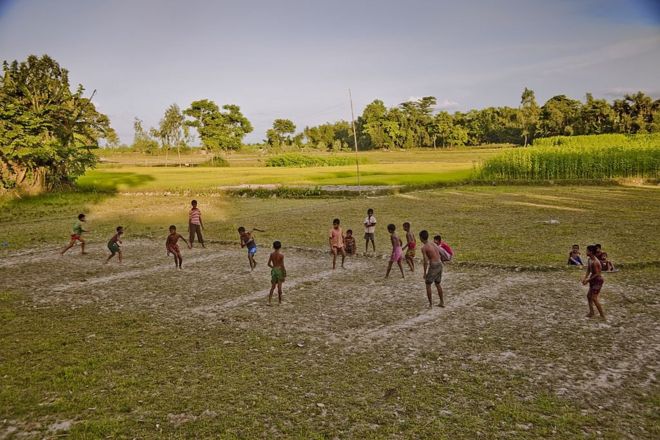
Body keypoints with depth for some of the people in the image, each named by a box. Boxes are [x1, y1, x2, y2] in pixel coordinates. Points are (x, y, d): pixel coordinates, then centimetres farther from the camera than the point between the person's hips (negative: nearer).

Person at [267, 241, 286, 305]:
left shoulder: (271, 254, -3)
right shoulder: (281, 255, -14)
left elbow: (269, 264, 2)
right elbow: (282, 266, -13)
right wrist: (284, 275, -5)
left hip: (273, 270, 3)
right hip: (280, 270, -3)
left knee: (272, 287, 11)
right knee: (279, 287, 7)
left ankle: (269, 301, 3)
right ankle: (279, 301, 18)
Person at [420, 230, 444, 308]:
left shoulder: (423, 248, -9)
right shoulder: (433, 244, 14)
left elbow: (425, 261, -14)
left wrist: (424, 273, -7)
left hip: (433, 266, -7)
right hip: (440, 264, 7)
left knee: (428, 284, 8)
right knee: (437, 284, 22)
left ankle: (430, 304, 8)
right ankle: (442, 302, 26)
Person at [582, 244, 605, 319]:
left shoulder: (595, 262, -26)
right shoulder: (589, 260, 3)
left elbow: (597, 274, -23)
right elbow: (588, 271, 10)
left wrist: (588, 280, -18)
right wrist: (585, 278, -2)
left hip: (598, 281, -10)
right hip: (594, 281, 10)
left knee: (594, 298, -7)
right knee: (589, 295, 17)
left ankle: (602, 315, 2)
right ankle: (591, 312, 27)